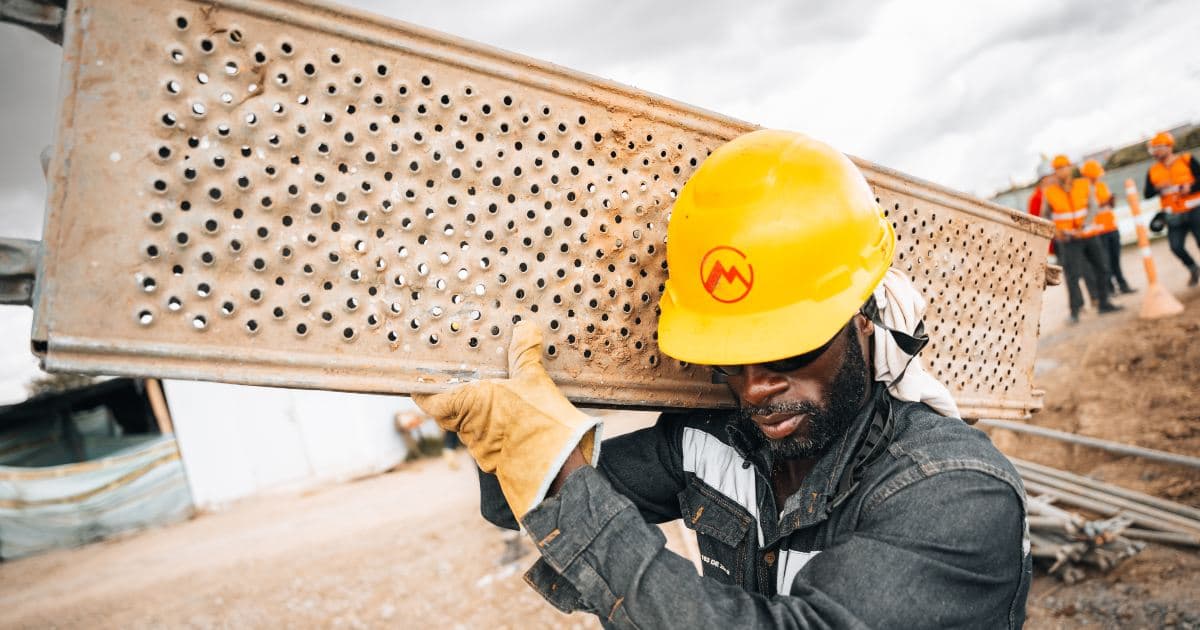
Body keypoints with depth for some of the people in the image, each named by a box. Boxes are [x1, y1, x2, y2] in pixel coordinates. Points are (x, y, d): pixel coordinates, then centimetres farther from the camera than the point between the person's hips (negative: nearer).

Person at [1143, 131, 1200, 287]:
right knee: (1176, 246, -6)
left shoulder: (1187, 160, -2)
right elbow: (1147, 194, 3)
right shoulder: (1153, 171, 6)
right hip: (1174, 215, 3)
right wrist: (1157, 188, -16)